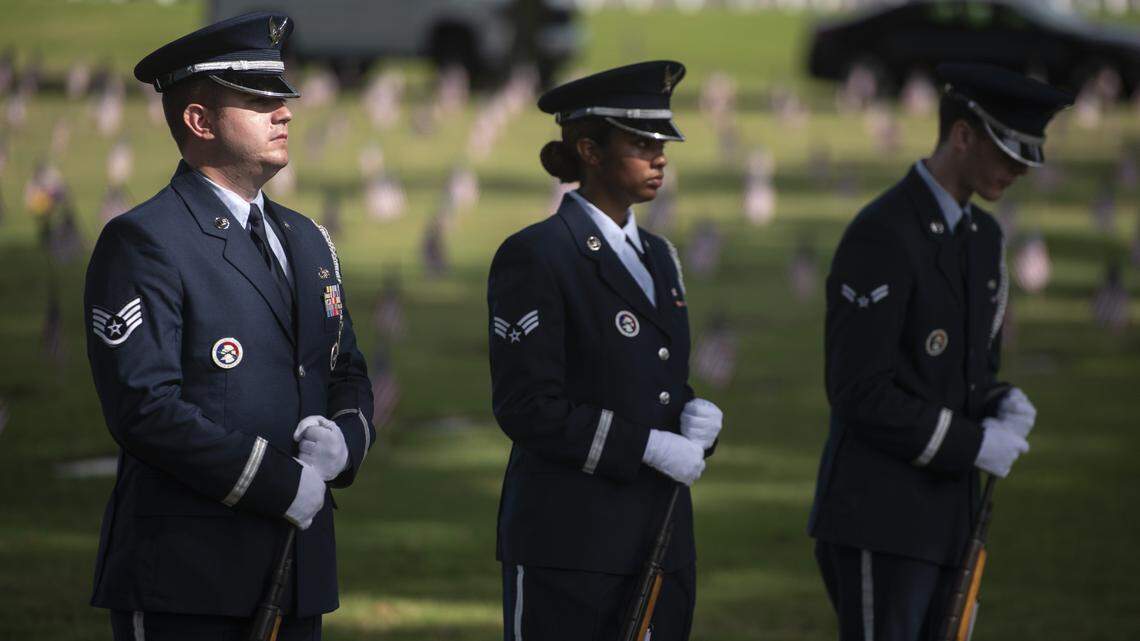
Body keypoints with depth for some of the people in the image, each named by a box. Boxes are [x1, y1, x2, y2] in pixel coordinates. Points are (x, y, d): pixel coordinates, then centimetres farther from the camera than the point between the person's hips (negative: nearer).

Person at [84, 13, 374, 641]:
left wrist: (343, 438, -3)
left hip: (299, 570, 7)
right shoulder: (143, 242, -9)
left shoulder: (306, 240, 18)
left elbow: (347, 374, 21)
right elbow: (144, 406, -17)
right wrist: (280, 485, -16)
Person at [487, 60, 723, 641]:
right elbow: (527, 407, -14)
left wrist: (696, 415, 0)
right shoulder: (533, 257, -8)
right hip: (569, 540, -7)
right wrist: (648, 446, -17)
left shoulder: (657, 256, 16)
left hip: (661, 535, 7)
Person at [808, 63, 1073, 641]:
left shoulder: (984, 238, 15)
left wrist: (1004, 404, 2)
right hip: (880, 522, -9)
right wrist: (972, 442, -15)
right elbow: (860, 394, -18)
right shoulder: (880, 237, -15)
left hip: (947, 521, 9)